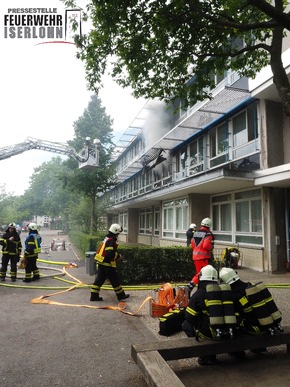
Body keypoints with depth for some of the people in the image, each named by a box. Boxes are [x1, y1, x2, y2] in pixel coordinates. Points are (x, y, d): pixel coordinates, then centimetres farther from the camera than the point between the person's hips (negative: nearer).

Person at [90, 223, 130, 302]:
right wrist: (118, 256, -12)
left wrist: (116, 256, 14)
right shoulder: (111, 241, -19)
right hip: (108, 264, -9)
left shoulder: (107, 239, 12)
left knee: (99, 279, 13)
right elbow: (110, 254, -27)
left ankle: (94, 296, 17)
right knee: (115, 280, 4)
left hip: (101, 263, 9)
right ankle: (121, 295, 17)